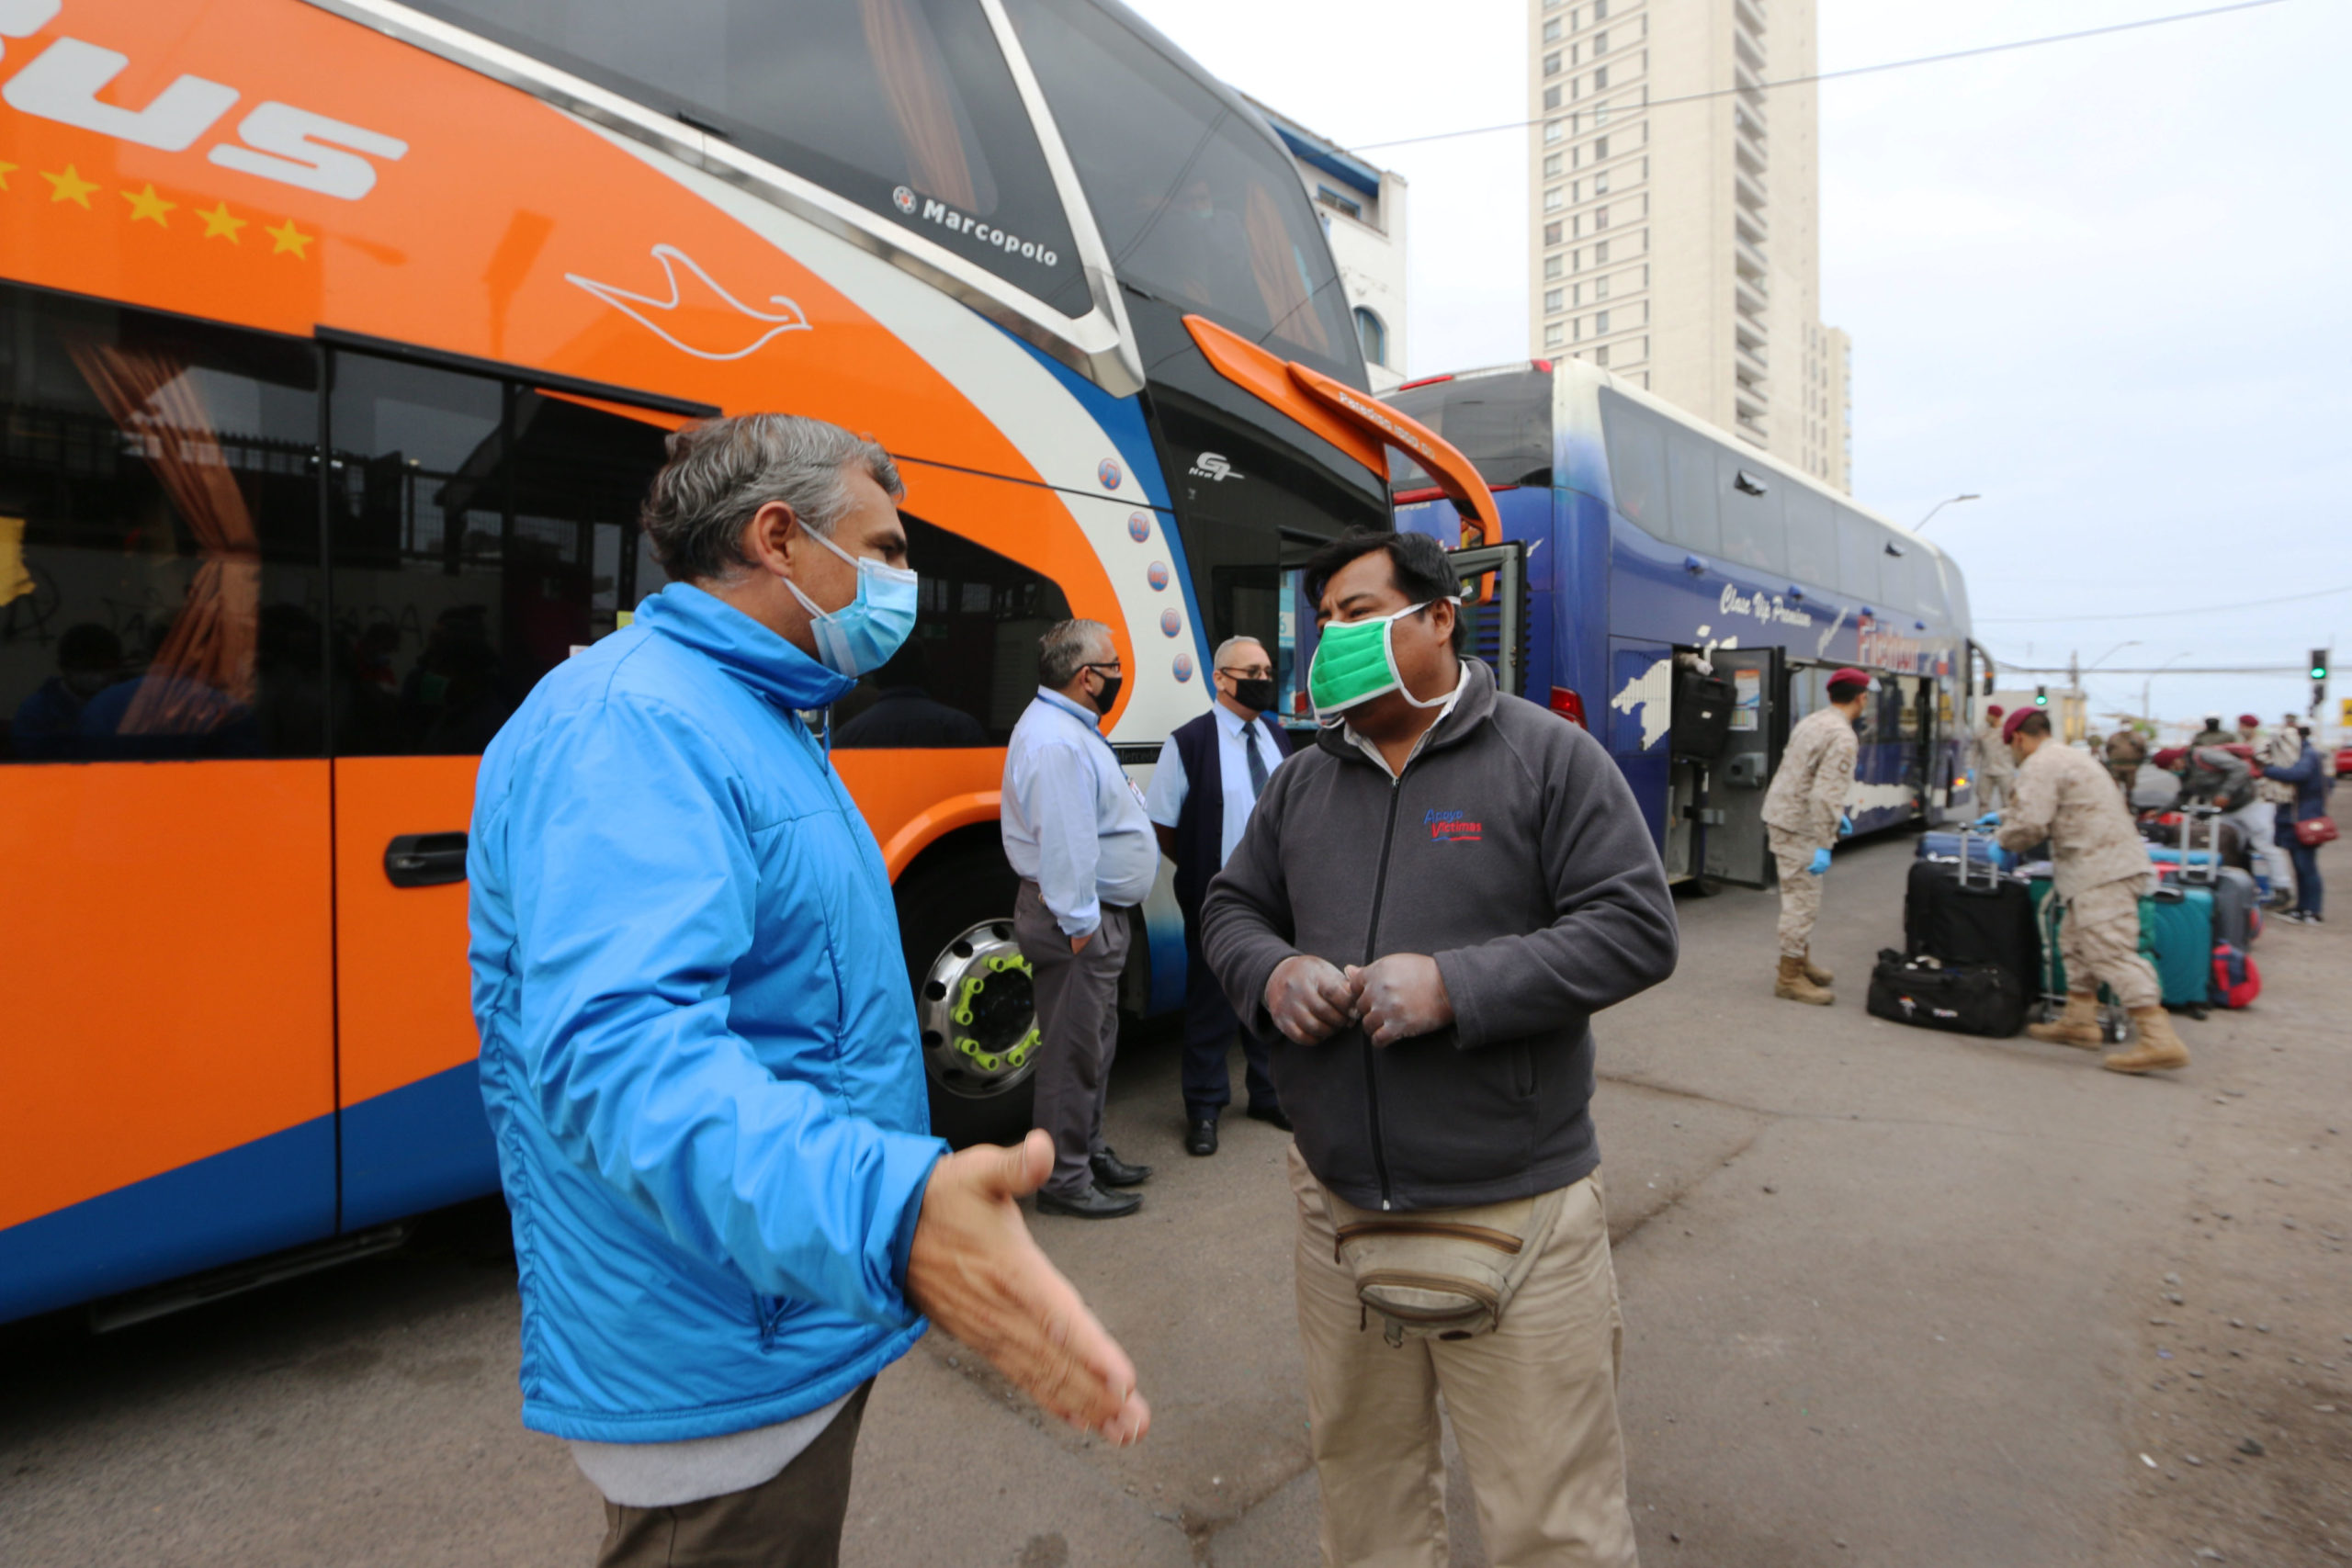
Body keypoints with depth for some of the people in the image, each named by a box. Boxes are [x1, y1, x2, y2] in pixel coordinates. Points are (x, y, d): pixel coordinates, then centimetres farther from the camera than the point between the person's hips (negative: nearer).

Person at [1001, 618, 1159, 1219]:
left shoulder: (1072, 729, 15)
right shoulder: (1055, 741, -21)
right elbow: (1062, 841, -26)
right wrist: (1079, 922, -24)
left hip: (1099, 914, 11)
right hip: (1079, 920, -11)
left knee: (1095, 1042, 20)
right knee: (1073, 1051, -1)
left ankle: (1091, 1153, 34)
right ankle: (1065, 1181, 11)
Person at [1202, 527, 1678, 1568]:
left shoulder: (1548, 756, -6)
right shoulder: (1302, 779, 8)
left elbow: (1637, 928, -11)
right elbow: (1230, 908, 14)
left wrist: (1457, 985, -21)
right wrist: (1271, 972, -9)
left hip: (1515, 1209, -4)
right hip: (1336, 1204, 5)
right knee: (1361, 1470, 22)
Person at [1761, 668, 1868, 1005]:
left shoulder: (1813, 721, 10)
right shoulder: (1842, 738, -19)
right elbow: (1825, 794, -26)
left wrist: (1837, 814, 27)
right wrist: (1823, 846, -26)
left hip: (1781, 813, 10)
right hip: (1798, 825, -10)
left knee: (1801, 896, 21)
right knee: (1803, 900, -2)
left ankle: (1801, 961, 35)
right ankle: (1790, 978, 6)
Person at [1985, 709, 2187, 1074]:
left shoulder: (2039, 766, -10)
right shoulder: (2069, 756, 23)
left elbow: (2030, 825, -19)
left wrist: (2005, 839, 1)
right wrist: (2003, 816, 42)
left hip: (2102, 869, -11)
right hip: (2113, 862, 11)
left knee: (2110, 951, -13)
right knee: (2076, 939, 18)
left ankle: (2160, 1040, -17)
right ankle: (2079, 1021, 24)